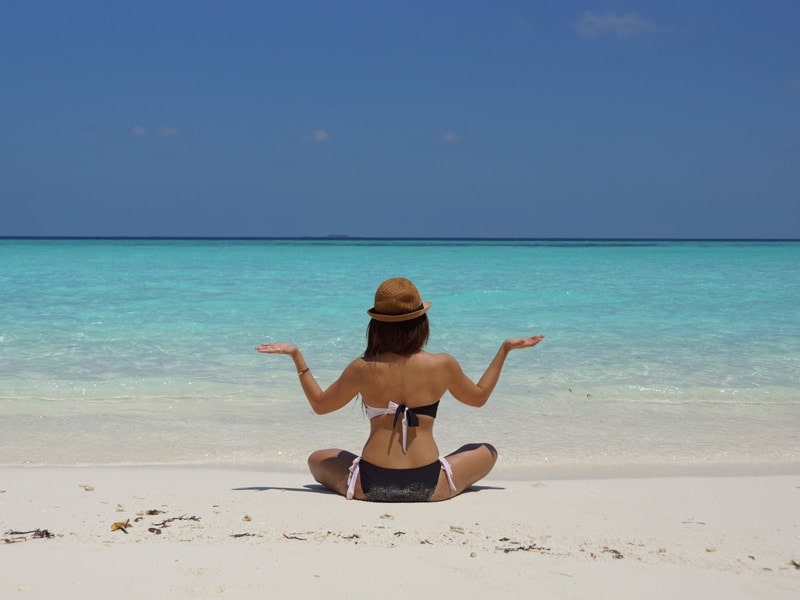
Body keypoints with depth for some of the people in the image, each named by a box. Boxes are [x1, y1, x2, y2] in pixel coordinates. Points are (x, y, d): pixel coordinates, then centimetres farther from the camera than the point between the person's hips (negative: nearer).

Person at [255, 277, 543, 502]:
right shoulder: (442, 365, -5)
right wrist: (505, 350, 23)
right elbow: (479, 397, 15)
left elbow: (320, 404, 11)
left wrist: (296, 356, 17)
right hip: (429, 486, 0)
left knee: (317, 460, 30)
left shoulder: (362, 370, -6)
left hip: (370, 485, 0)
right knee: (488, 452, 26)